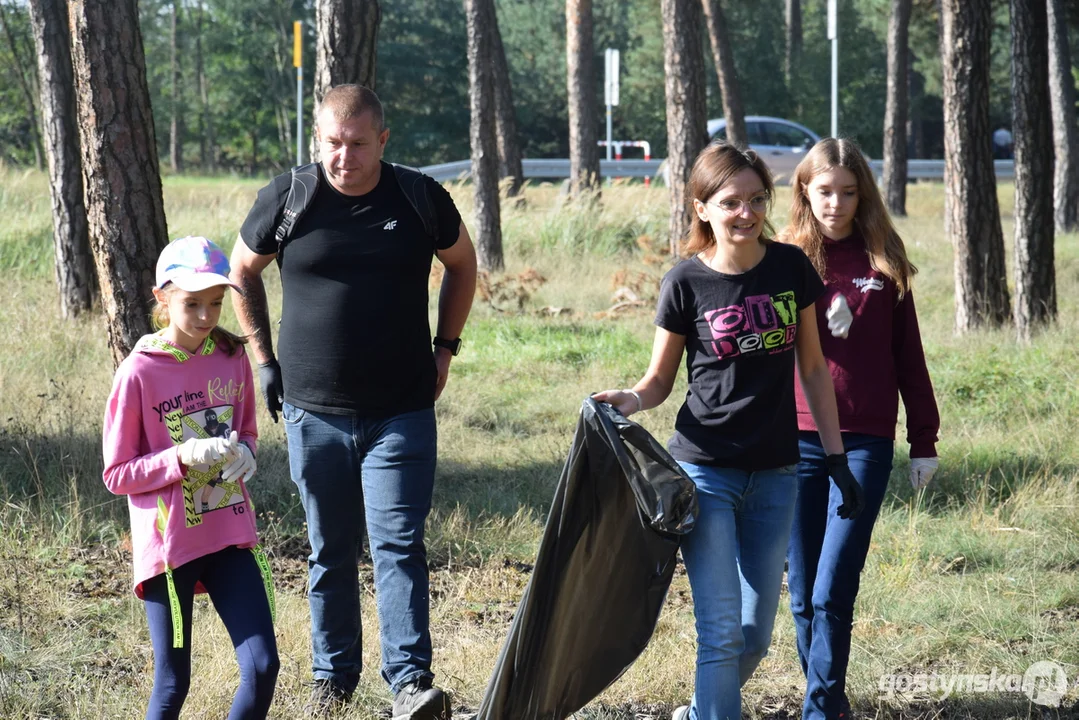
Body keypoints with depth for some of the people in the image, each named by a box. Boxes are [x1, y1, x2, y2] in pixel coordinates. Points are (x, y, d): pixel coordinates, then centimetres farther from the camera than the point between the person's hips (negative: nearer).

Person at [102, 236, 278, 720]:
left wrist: (243, 455, -4)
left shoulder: (232, 358, 4)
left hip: (230, 536, 4)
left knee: (263, 667, -4)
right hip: (168, 543, -4)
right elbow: (117, 474, -7)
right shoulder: (139, 372, -10)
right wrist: (182, 458, -20)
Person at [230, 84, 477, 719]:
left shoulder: (421, 199, -2)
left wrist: (445, 349, 12)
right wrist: (265, 358, 9)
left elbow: (462, 263, 17)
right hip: (314, 411, 1)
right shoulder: (288, 198, -3)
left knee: (399, 545, -10)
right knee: (330, 552, 11)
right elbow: (243, 271, 13)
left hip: (402, 412, -1)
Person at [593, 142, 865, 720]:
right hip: (706, 471, -3)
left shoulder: (791, 268, 1)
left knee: (755, 635, 9)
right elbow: (660, 379, 3)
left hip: (775, 474, 4)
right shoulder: (687, 283, -6)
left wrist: (837, 457, 8)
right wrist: (630, 400, -20)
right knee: (722, 633, -9)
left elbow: (813, 369, 9)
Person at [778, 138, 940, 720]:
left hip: (865, 443, -1)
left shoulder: (882, 260, 4)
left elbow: (907, 354, 8)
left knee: (833, 592, -10)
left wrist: (924, 440, 8)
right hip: (797, 442, 1)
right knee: (803, 594, 6)